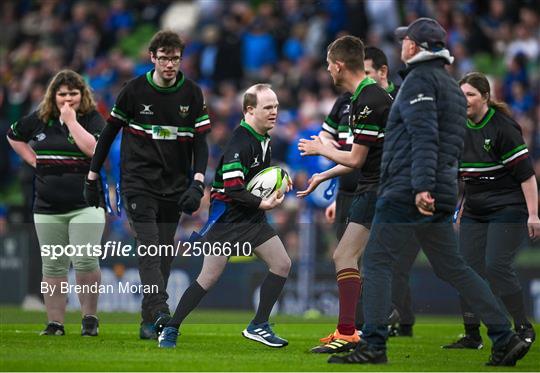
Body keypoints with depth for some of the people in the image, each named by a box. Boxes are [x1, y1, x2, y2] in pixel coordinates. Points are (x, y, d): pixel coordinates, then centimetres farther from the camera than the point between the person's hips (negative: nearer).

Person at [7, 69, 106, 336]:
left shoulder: (93, 119, -3)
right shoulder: (40, 120, 8)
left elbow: (93, 148, -22)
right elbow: (14, 136, 24)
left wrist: (71, 120, -17)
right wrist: (34, 160, 11)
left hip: (85, 203, -4)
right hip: (48, 207, 4)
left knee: (85, 262, -13)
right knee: (52, 265, 6)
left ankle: (90, 318, 1)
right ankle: (55, 323, 12)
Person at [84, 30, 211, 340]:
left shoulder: (192, 94, 2)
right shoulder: (134, 90, -3)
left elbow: (200, 141, 2)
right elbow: (110, 132, 6)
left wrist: (198, 183, -12)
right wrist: (93, 175, 7)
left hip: (174, 186, 3)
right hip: (138, 182, -3)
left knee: (165, 254, 3)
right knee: (149, 246, -17)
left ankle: (150, 323, 11)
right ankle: (159, 312, -28)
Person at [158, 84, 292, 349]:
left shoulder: (263, 139, 7)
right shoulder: (240, 142, -21)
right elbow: (232, 187, -27)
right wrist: (262, 204, -25)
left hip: (253, 217, 9)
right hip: (227, 215, -9)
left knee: (282, 265, 1)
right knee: (209, 278, -8)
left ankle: (258, 326, 9)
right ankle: (170, 330, 3)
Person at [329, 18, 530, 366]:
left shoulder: (419, 79, -7)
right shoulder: (452, 86, 22)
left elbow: (424, 136, -20)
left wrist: (422, 186, -27)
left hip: (407, 191, -9)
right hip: (442, 193, 9)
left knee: (377, 262, -4)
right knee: (452, 267, 10)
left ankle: (373, 346, -8)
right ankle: (505, 338, 4)